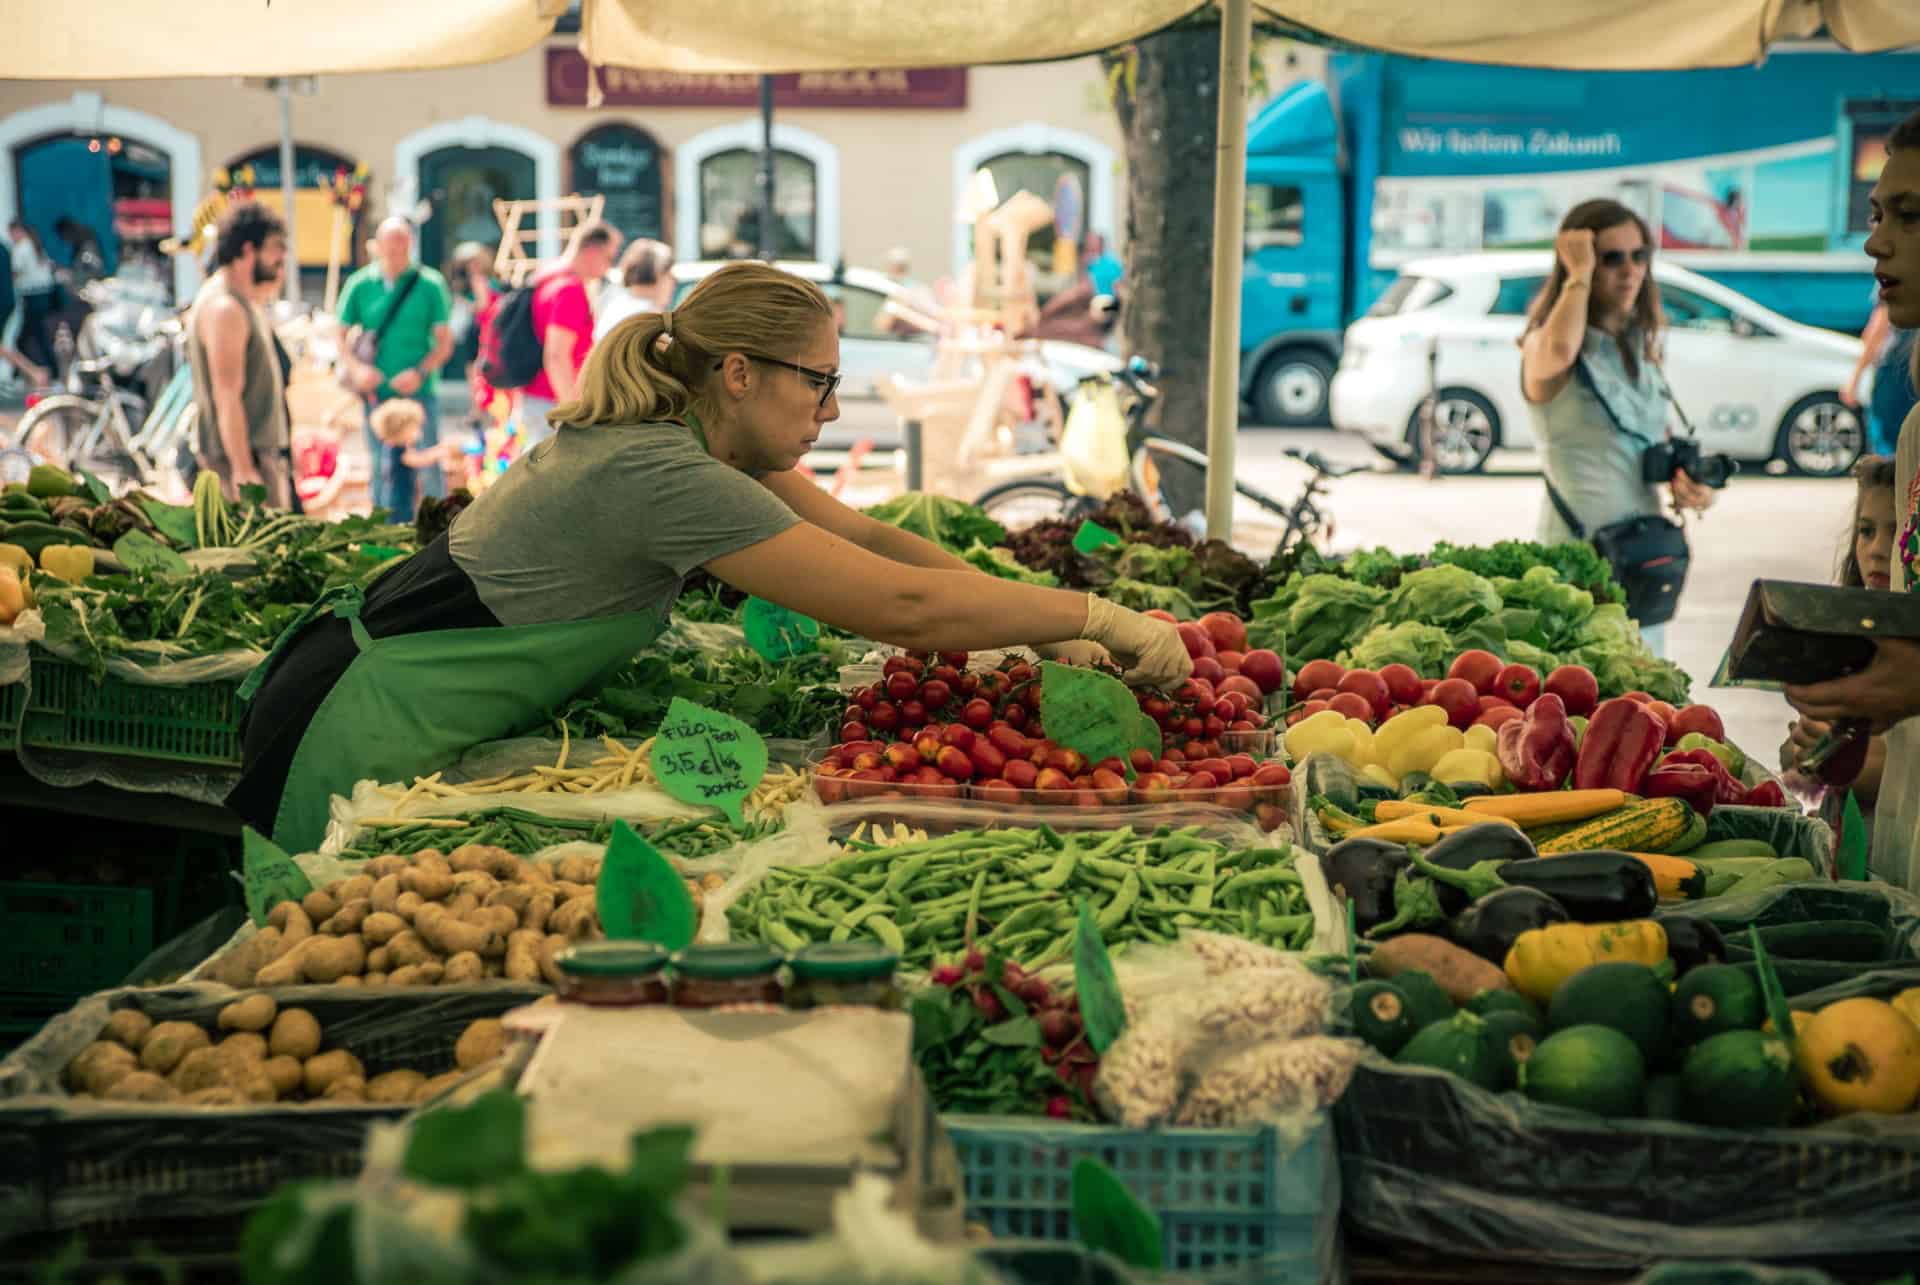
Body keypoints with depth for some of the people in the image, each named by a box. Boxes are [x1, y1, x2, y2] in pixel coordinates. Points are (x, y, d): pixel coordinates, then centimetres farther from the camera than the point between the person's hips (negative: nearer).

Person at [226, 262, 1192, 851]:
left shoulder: (694, 435, 3)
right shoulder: (666, 477, -26)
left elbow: (868, 539, 7)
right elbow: (902, 606, -27)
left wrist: (1045, 631, -1)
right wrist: (1098, 616, -19)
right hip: (362, 746, -9)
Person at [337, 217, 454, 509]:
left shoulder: (430, 284, -2)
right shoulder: (359, 285, 4)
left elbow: (445, 342, -2)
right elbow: (343, 338, 9)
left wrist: (421, 372, -16)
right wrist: (357, 368, -10)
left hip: (419, 390, -2)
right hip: (376, 393, 2)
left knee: (428, 466, -3)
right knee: (381, 470, 9)